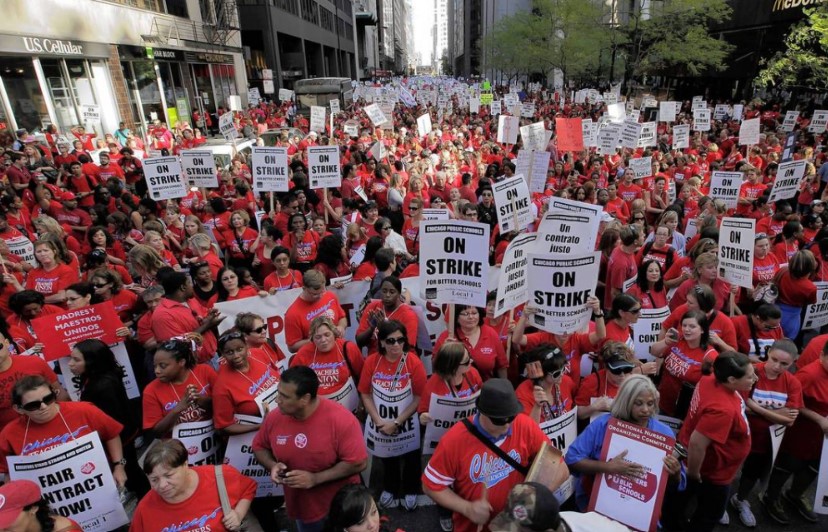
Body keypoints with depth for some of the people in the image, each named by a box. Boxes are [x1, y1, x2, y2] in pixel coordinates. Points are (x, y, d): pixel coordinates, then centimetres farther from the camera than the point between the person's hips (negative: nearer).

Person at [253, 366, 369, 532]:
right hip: (300, 507, 4)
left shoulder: (341, 419, -28)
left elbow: (358, 463, -25)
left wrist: (315, 478, -27)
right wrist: (273, 465, -16)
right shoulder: (275, 417, -13)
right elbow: (259, 447, 5)